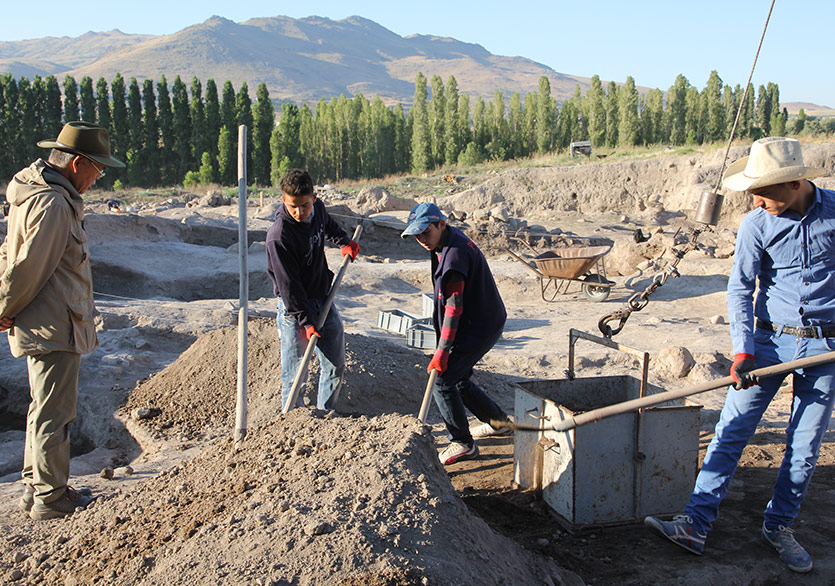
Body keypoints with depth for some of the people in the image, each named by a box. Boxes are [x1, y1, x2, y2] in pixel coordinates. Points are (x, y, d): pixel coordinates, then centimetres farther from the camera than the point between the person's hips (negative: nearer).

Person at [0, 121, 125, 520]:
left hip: (42, 326, 11)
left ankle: (35, 488, 31)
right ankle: (50, 498, 11)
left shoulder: (34, 193, 14)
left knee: (44, 409, 19)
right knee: (54, 414, 0)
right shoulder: (53, 205, -21)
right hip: (54, 329, -11)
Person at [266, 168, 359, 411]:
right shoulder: (278, 236, -25)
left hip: (324, 300, 7)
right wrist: (305, 321, -20)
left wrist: (344, 242, 16)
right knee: (295, 372, -2)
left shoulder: (318, 209, -4)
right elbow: (288, 285, -21)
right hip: (295, 308, -7)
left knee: (335, 364, 11)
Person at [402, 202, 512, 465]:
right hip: (483, 323, 10)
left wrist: (442, 351, -26)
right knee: (458, 379, 19)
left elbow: (454, 306, -26)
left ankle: (463, 443, 4)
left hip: (478, 327, -10)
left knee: (442, 380, -8)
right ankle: (498, 422, 35)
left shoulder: (455, 253, -24)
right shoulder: (448, 242, 8)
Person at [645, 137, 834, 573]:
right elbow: (740, 288, -4)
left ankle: (779, 526, 25)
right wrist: (742, 350, -14)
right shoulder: (756, 225, -6)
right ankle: (696, 524, -1)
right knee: (731, 432, -4)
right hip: (770, 339, 0)